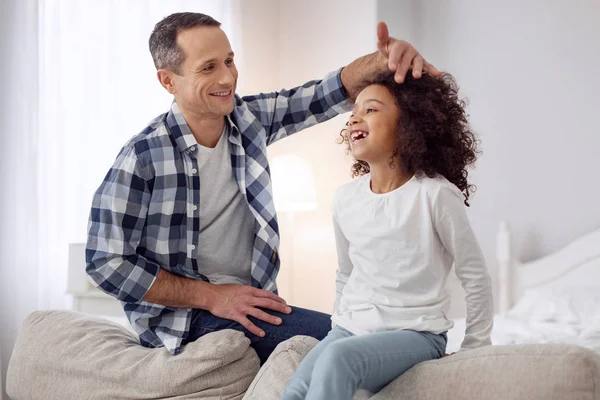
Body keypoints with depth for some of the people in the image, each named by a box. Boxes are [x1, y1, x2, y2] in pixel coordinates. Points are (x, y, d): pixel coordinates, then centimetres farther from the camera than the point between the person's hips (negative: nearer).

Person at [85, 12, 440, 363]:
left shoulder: (250, 118, 1)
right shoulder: (144, 156, -16)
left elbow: (327, 94, -4)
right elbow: (108, 262, -14)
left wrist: (383, 59, -27)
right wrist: (212, 296, -16)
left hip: (252, 301, 6)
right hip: (187, 317, -6)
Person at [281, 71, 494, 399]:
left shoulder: (435, 194, -11)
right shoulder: (345, 198, 6)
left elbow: (475, 279, -3)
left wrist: (474, 350, 3)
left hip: (415, 333, -4)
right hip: (350, 329, 5)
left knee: (339, 358, -34)